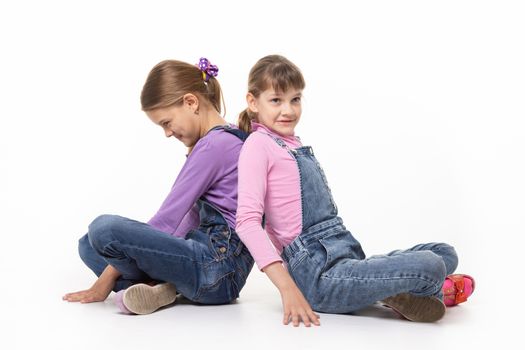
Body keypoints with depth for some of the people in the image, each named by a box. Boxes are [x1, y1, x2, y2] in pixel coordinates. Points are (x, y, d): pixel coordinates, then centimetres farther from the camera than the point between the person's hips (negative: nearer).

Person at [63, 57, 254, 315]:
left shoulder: (213, 146, -14)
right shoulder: (227, 140, 18)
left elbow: (167, 218, -14)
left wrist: (109, 276, -8)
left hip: (217, 271, -11)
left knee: (104, 229, -27)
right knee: (89, 244, 12)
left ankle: (156, 284, -7)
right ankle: (161, 287, -8)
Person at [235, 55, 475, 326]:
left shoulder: (293, 144, 20)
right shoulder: (258, 144, -5)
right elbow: (247, 221, -17)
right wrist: (287, 286, -26)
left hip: (347, 259, 9)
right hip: (318, 274, -9)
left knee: (445, 253, 7)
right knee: (429, 265, -22)